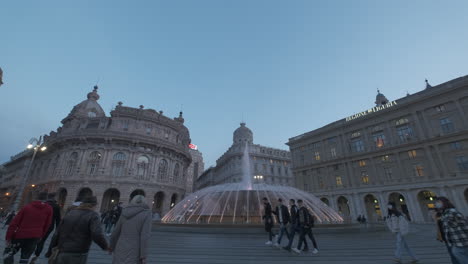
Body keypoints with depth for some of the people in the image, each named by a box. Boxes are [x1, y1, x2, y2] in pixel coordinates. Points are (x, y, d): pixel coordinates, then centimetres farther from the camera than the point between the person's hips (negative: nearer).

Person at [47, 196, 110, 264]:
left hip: (63, 253, 5)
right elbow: (97, 235, -22)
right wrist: (105, 247, -7)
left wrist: (50, 251, 20)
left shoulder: (70, 213, 7)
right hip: (78, 255, -5)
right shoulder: (93, 215, -10)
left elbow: (57, 234, 9)